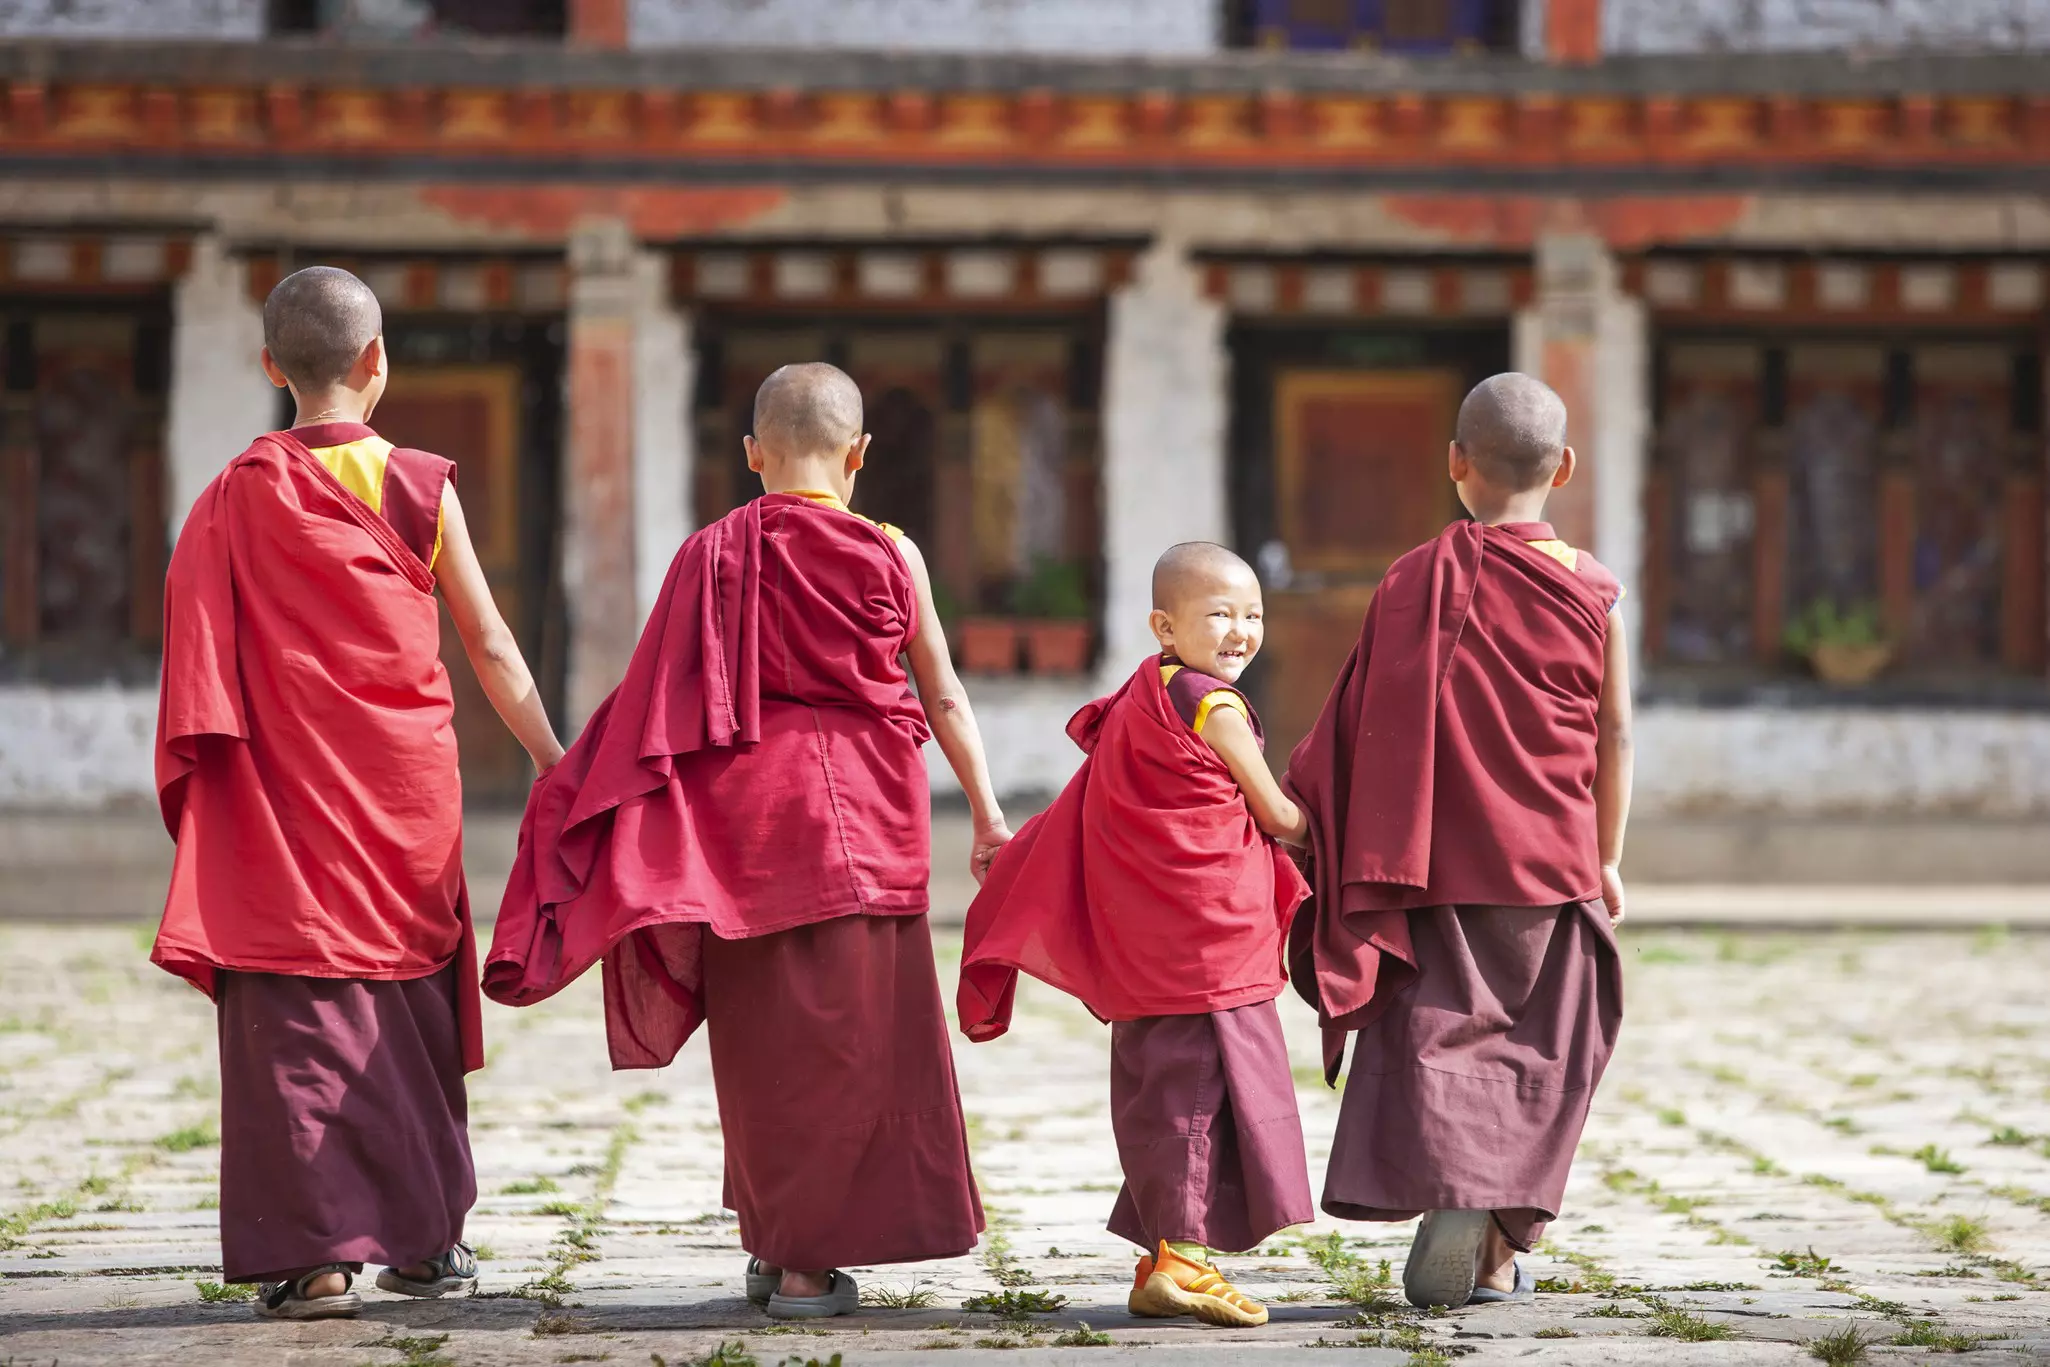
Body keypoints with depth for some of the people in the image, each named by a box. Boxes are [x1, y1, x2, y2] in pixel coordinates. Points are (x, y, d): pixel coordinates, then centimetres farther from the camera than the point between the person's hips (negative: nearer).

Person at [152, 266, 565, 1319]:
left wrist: (211, 786, 4)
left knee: (299, 1004, -2)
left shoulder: (239, 496, -2)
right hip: (406, 786, 1)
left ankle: (314, 1251, -11)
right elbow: (488, 645, 3)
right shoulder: (419, 486, -2)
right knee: (411, 997, 13)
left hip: (291, 793, -1)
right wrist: (549, 755, 13)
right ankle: (430, 1237, 19)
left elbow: (206, 659, -3)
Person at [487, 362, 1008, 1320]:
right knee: (844, 1033, 3)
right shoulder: (887, 556, -2)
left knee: (765, 1035, 12)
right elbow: (944, 699, 3)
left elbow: (662, 702, 1)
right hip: (858, 817, -2)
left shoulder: (712, 555, 1)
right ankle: (808, 1264, 2)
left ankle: (772, 1242, 19)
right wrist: (986, 815, 12)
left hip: (743, 818, 2)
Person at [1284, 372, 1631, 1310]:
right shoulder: (1591, 592, -2)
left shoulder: (1414, 583, -4)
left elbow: (1373, 734, -2)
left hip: (1439, 863, -1)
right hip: (1551, 862, 1)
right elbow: (1612, 734, 2)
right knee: (1534, 1054, 11)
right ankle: (1499, 1247, 10)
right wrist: (1607, 859, 13)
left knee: (1437, 1038, 0)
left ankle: (1447, 1189, -23)